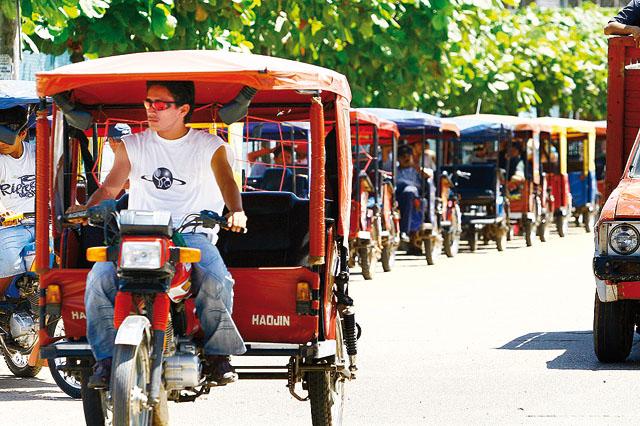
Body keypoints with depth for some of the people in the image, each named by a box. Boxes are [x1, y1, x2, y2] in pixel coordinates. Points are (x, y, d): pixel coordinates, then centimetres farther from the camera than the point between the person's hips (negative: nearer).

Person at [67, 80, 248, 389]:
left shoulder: (208, 146, 5)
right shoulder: (133, 146, 13)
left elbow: (226, 181, -11)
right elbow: (111, 187, 8)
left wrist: (236, 212, -34)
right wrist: (86, 208, -15)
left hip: (192, 233, -2)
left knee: (216, 281, -33)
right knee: (99, 278, -26)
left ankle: (217, 354, -15)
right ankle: (105, 358, -18)